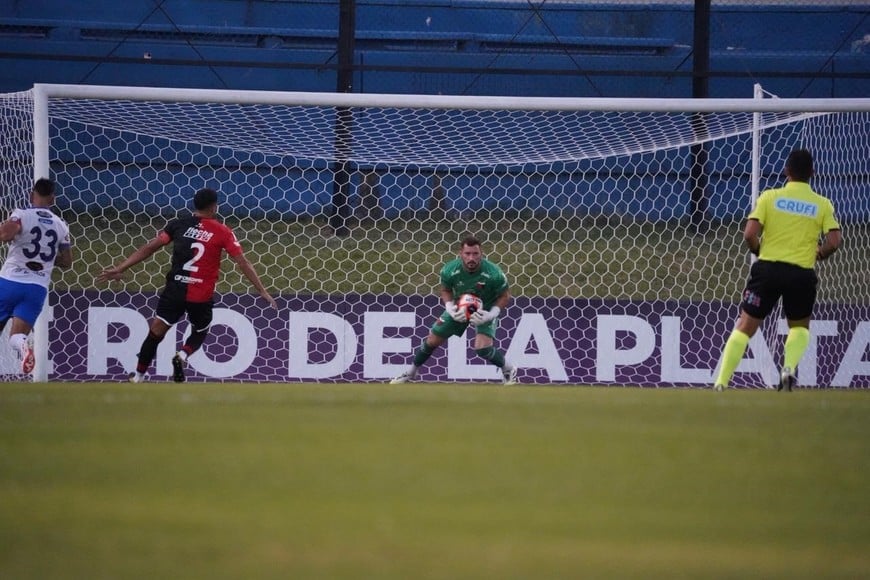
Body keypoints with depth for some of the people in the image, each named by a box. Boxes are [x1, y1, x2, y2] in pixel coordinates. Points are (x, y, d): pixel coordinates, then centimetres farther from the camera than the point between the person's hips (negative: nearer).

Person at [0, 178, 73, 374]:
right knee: (17, 335, -4)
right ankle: (23, 344, -40)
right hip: (38, 288, 3)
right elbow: (66, 262, 14)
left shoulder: (22, 215, -6)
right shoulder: (61, 226, 8)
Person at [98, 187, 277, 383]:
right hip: (201, 296, 0)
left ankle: (138, 376, 5)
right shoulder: (223, 233, -2)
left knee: (156, 332, 9)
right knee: (199, 334, 22)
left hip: (175, 290, 1)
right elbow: (243, 263, -2)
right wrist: (262, 291, 4)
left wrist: (120, 269, 4)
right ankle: (183, 356, -7)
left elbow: (148, 248, 1)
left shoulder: (178, 225, 2)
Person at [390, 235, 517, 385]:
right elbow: (446, 290, -3)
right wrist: (450, 308, -21)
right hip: (459, 309, 3)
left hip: (485, 310, -3)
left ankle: (508, 370, 6)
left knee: (482, 347, -24)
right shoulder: (450, 270, -25)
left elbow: (505, 296, -14)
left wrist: (491, 314, -27)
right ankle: (411, 372, 32)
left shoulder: (493, 274, -32)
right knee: (432, 340, 6)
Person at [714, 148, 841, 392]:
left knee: (744, 327, 7)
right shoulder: (822, 205, 1)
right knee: (800, 327, 23)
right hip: (802, 274, 1)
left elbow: (749, 234, -9)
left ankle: (721, 382, 0)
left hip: (768, 268, -1)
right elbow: (834, 241, -7)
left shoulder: (770, 197, -1)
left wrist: (759, 252, 11)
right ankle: (789, 368, -4)